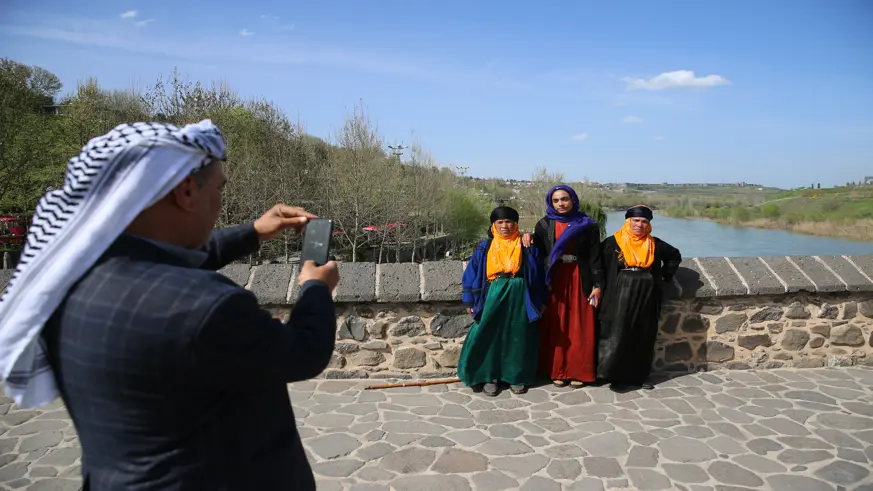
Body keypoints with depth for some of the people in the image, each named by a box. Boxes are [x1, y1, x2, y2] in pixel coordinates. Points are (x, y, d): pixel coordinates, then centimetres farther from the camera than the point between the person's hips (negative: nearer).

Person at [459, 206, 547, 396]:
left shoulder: (527, 248, 3)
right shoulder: (484, 248, 3)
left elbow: (537, 275, 8)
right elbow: (472, 275, 6)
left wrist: (540, 301, 6)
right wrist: (470, 301, 3)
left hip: (519, 298, 0)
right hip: (493, 297, 0)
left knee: (517, 337, 7)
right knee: (489, 336, 1)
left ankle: (517, 377, 20)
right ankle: (489, 377, 13)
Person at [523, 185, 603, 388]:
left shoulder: (588, 225, 0)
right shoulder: (544, 225, 5)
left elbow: (595, 257, -2)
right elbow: (539, 251, 7)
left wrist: (597, 285, -6)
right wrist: (530, 238, -10)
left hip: (579, 280, -1)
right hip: (554, 280, 1)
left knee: (579, 328, 3)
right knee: (556, 327, 5)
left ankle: (578, 371, 14)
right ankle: (558, 371, 15)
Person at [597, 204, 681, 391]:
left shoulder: (655, 245, 6)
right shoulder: (612, 243, -4)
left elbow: (675, 256, 21)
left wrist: (665, 276, 12)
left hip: (646, 299, 4)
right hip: (620, 297, -4)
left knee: (644, 338, 8)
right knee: (618, 336, -9)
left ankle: (639, 376, 18)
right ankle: (618, 376, -2)